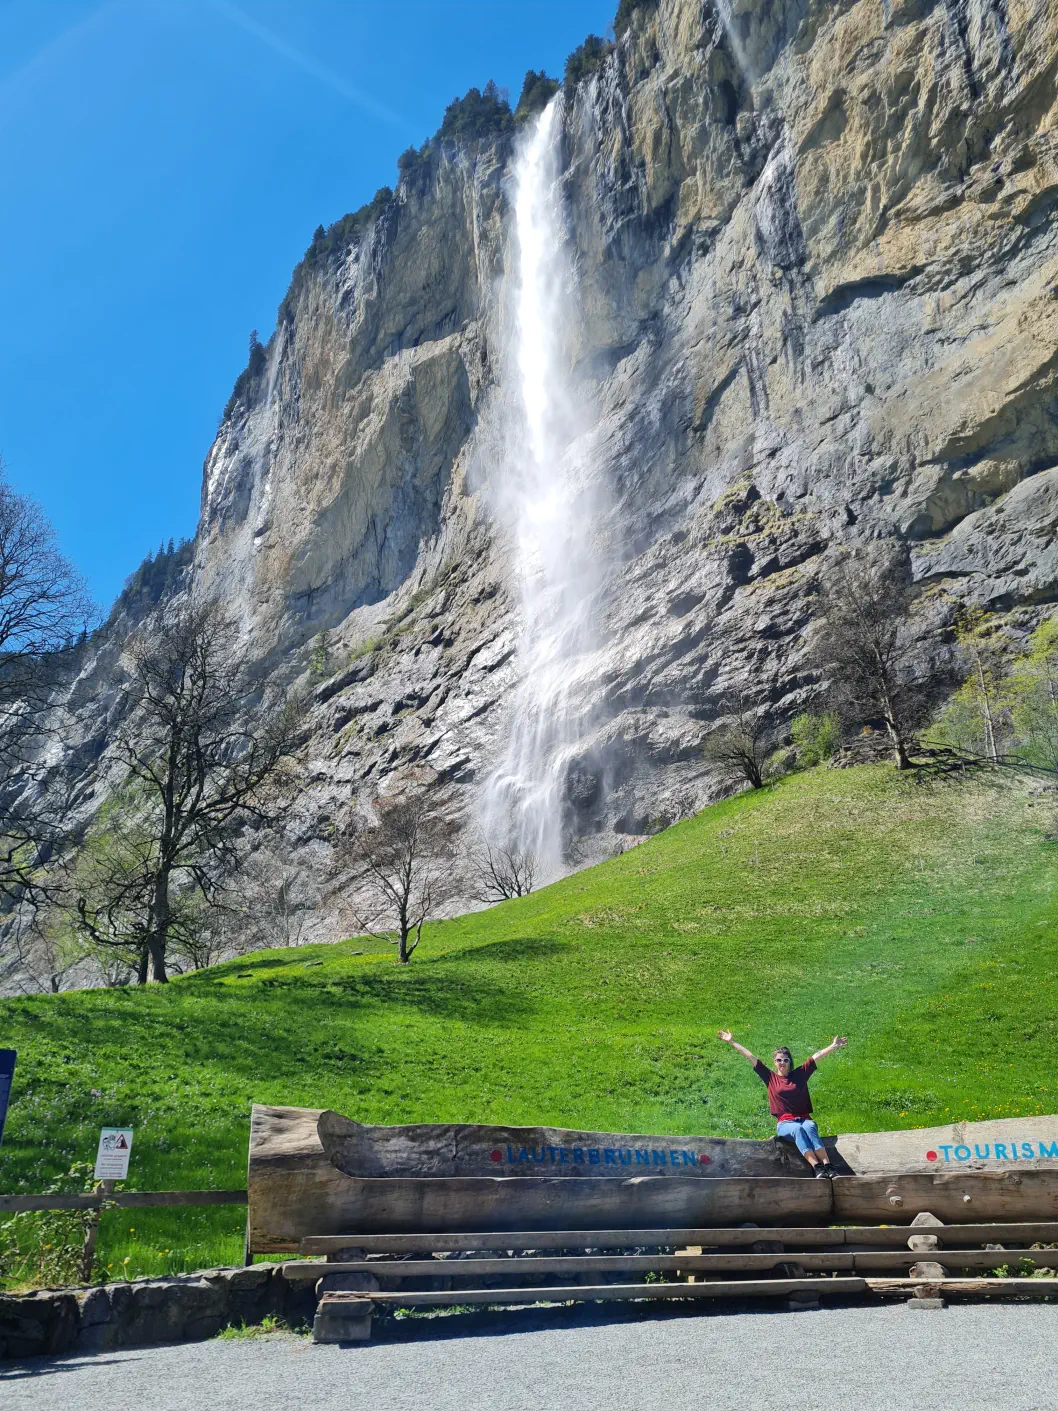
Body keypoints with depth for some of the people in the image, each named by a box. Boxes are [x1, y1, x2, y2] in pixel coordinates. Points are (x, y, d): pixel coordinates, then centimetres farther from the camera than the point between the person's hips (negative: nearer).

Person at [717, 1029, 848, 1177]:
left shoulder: (800, 1074, 14)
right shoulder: (770, 1078, 12)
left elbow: (818, 1055, 14)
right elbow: (750, 1057, 10)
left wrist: (835, 1046, 16)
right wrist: (732, 1042, 10)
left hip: (804, 1119, 1)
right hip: (785, 1123, -1)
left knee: (810, 1127, -35)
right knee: (798, 1129, -36)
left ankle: (828, 1166, -48)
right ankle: (817, 1168, -48)